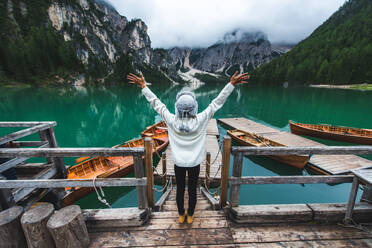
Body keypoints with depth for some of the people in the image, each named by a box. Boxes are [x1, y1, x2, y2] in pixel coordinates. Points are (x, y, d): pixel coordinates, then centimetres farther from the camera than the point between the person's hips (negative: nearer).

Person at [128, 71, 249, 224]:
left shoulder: (172, 121, -21)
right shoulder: (200, 120, -22)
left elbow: (156, 103, -12)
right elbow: (218, 102, -17)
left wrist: (143, 86, -1)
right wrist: (232, 84, -9)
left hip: (179, 163, 1)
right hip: (195, 163, 0)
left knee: (180, 190, 20)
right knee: (192, 190, 19)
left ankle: (181, 215, 44)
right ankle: (190, 216, 43)